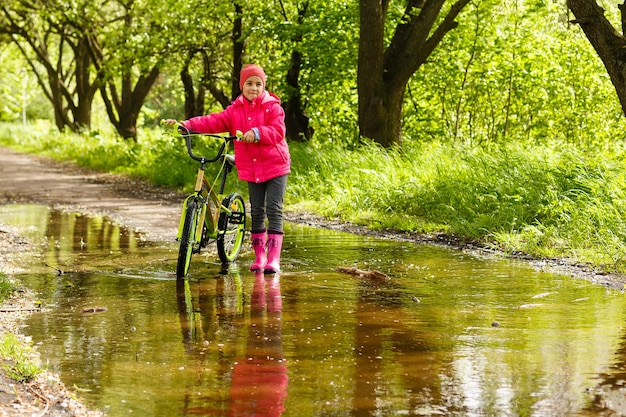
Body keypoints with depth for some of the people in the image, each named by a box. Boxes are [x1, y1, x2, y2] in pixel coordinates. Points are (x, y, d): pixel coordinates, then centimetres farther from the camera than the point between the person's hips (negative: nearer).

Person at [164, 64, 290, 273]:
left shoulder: (272, 107, -5)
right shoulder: (235, 110, 6)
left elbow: (278, 131, -18)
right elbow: (214, 122, -4)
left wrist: (257, 133, -34)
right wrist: (187, 124, -17)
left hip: (275, 166, -4)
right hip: (251, 169, 4)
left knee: (274, 209, -8)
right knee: (257, 211, 8)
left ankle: (274, 258, -9)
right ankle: (259, 256, 16)